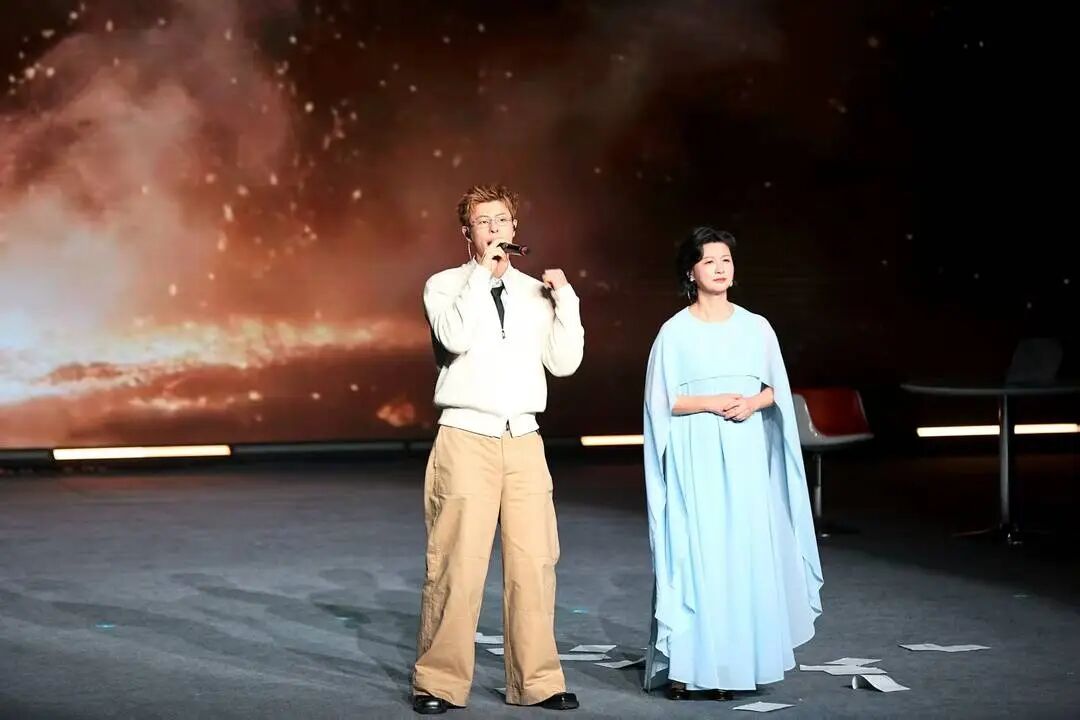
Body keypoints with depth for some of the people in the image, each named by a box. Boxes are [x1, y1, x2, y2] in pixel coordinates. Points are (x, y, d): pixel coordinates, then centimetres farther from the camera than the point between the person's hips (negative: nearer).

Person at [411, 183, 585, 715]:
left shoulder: (535, 291, 15)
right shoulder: (446, 286, 5)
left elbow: (564, 363, 9)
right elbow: (456, 337, -16)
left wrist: (565, 299, 1)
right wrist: (483, 270, -12)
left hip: (524, 440, 4)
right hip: (466, 438, -3)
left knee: (534, 561, 0)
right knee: (457, 564, -7)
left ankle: (536, 681, 10)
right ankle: (439, 682, 3)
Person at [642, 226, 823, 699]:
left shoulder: (756, 328, 7)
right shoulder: (674, 332, 0)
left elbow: (777, 389, 11)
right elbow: (661, 402, -1)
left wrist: (753, 403, -9)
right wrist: (711, 403, -14)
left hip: (745, 456, 3)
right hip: (695, 458, -3)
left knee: (744, 554, 0)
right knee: (694, 553, -7)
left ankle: (734, 663, 5)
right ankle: (685, 665, -5)